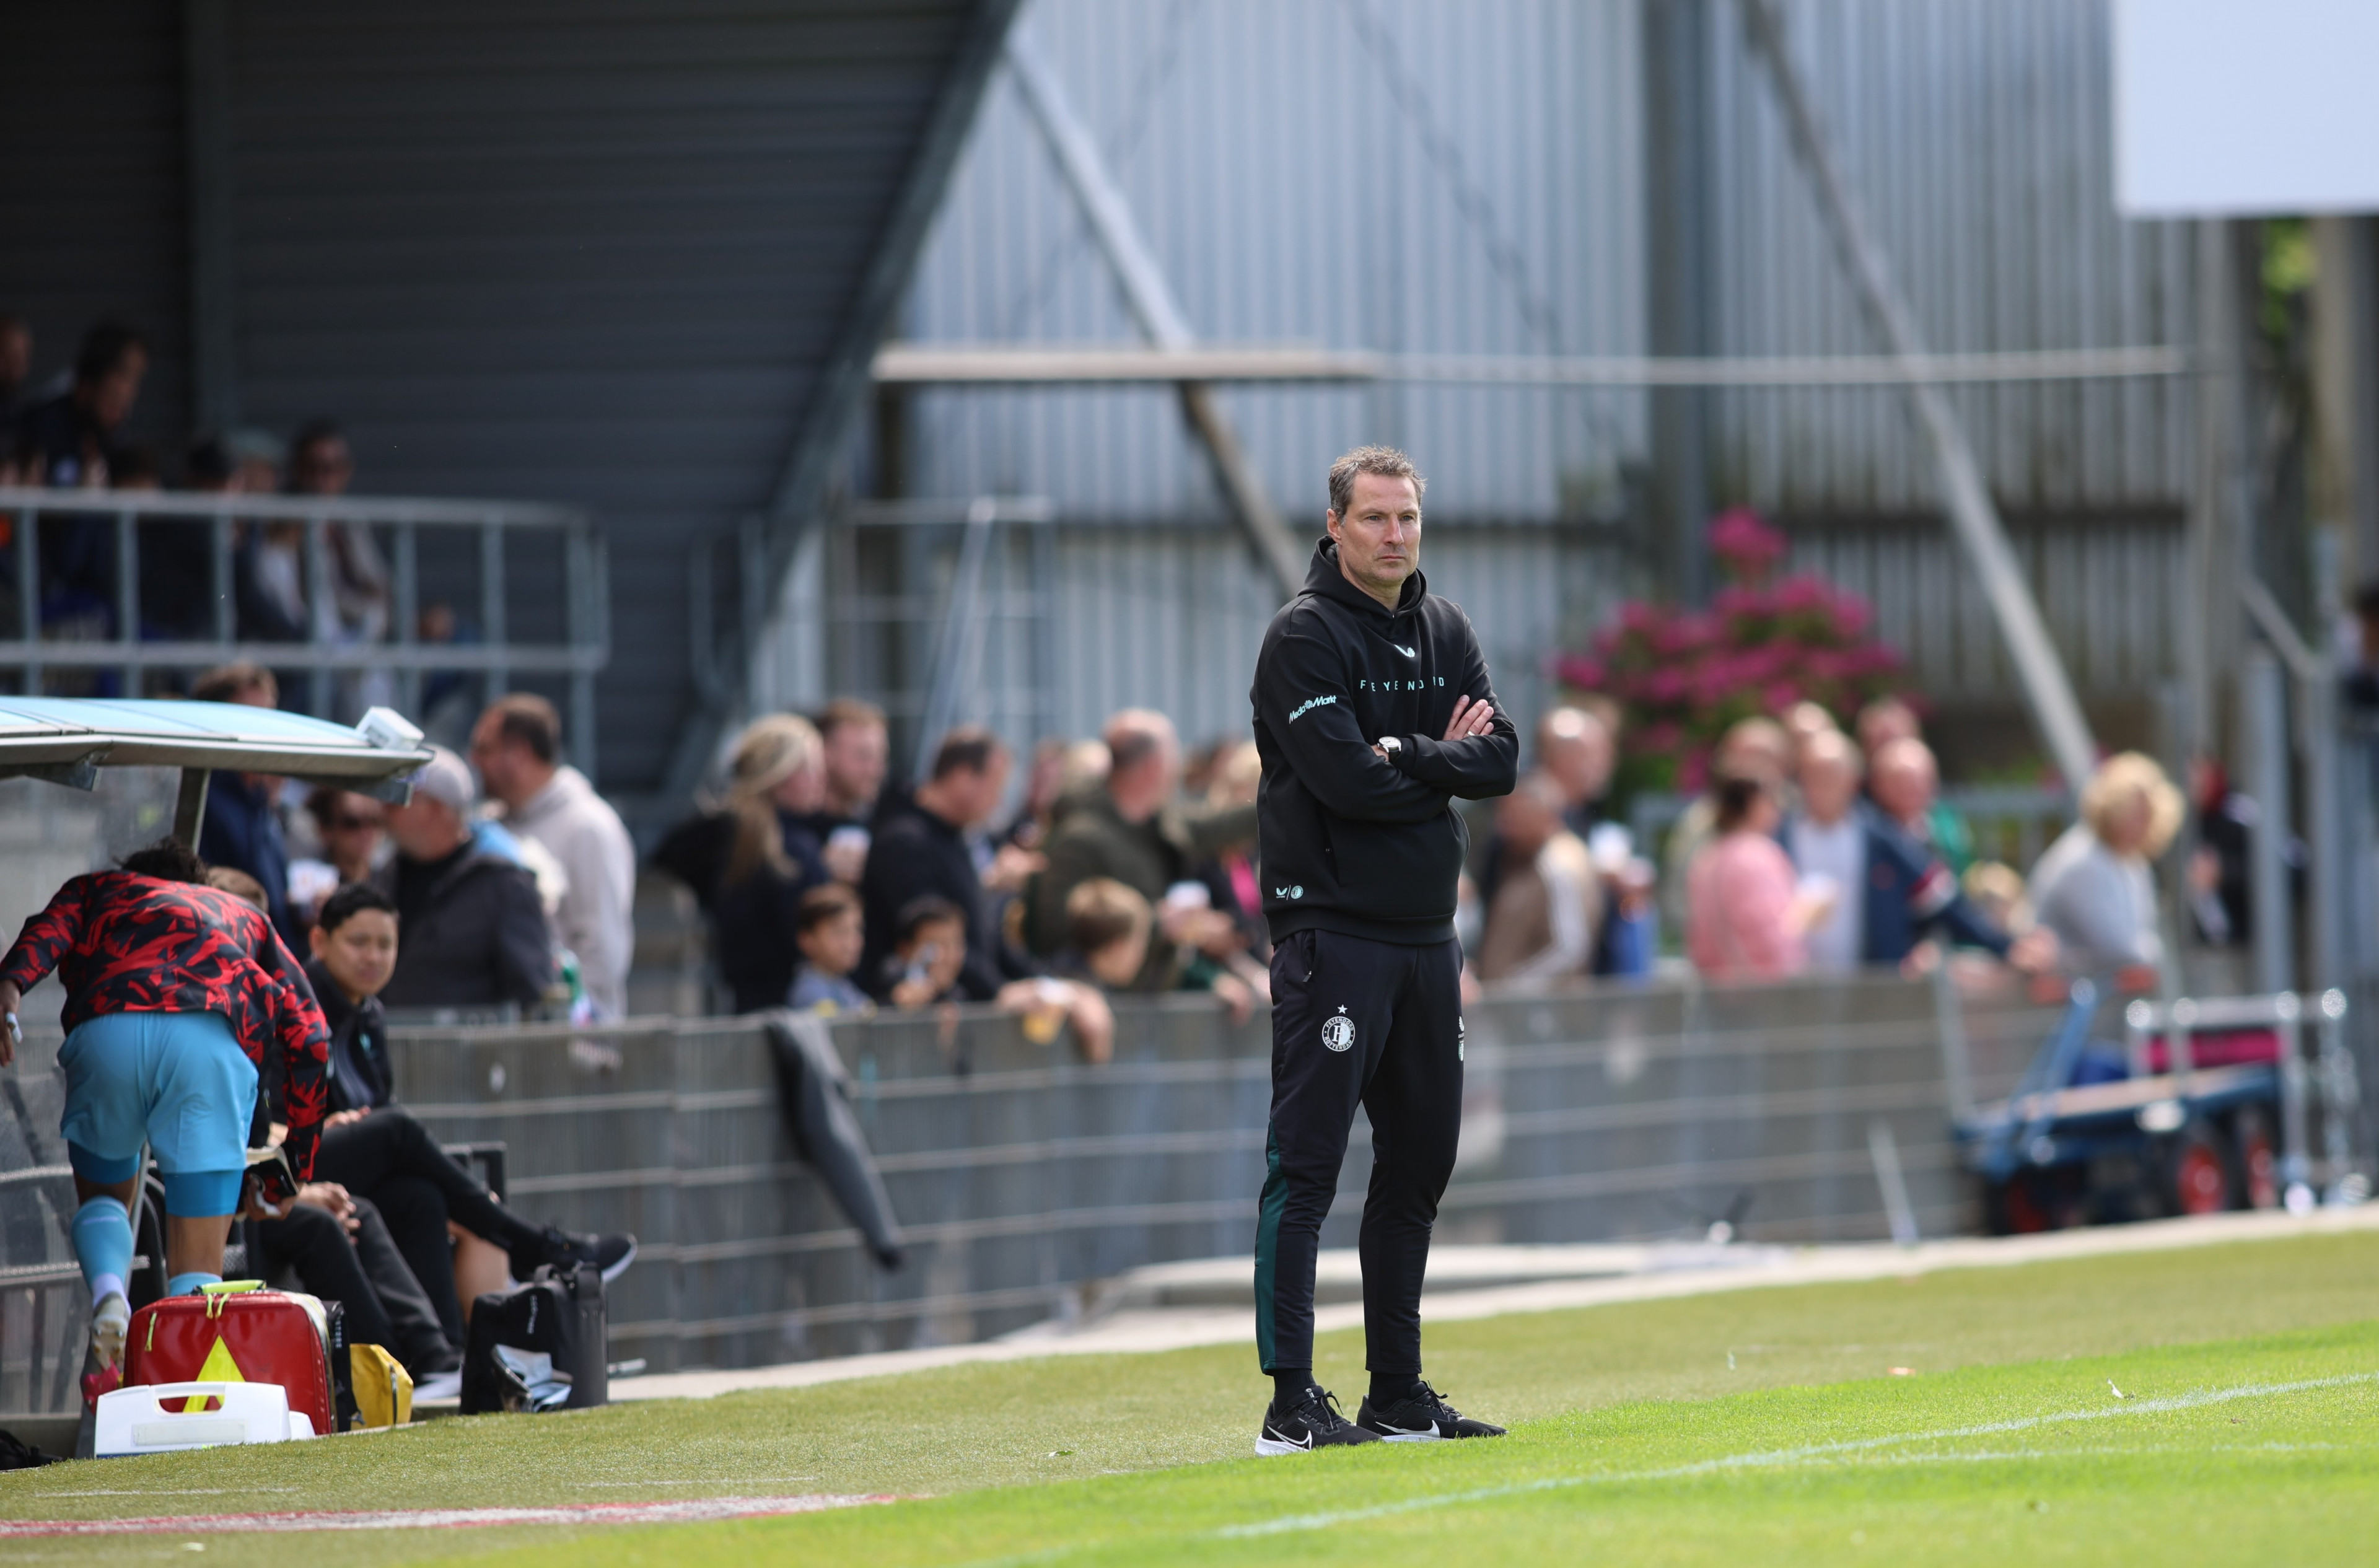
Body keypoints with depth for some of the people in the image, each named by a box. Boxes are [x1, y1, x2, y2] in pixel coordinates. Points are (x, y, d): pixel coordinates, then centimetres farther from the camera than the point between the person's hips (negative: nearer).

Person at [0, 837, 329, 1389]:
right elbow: (308, 1039, 23)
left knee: (102, 1194, 27)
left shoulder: (95, 889, 36)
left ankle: (108, 1296, -4)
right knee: (198, 1274, 6)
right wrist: (293, 1173, 27)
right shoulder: (246, 917, 38)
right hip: (216, 1040, 0)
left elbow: (49, 931, 10)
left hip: (107, 1032, 0)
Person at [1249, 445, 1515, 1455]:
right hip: (1332, 930, -8)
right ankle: (1291, 1404, -12)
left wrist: (1409, 757, -14)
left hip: (1427, 935, 8)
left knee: (1420, 1165, 11)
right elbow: (1348, 781, -20)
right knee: (1306, 1167, -9)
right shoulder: (1304, 638, -9)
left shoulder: (1444, 632, 13)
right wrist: (1446, 761, -6)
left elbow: (1500, 762, 2)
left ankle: (1398, 1394, 19)